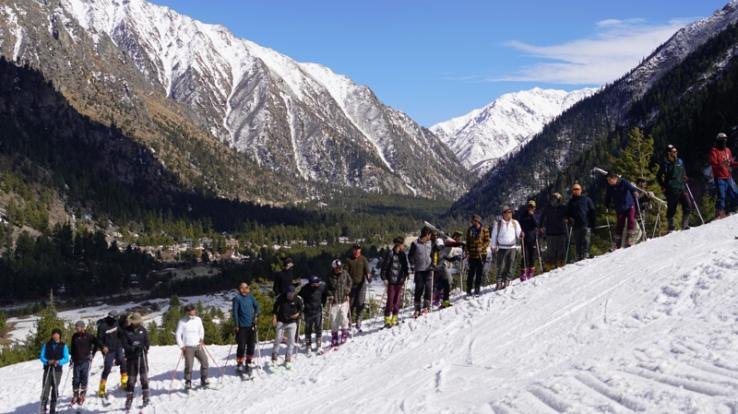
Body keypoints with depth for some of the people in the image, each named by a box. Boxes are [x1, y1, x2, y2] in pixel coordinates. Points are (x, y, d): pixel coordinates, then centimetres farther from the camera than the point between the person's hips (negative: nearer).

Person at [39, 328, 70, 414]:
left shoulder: (63, 346, 4)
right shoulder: (46, 345, 7)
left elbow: (66, 358, 0)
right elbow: (41, 356, 6)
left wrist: (59, 362, -19)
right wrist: (47, 361, -14)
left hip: (57, 370, 0)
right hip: (47, 369, 0)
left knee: (55, 389, 5)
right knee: (45, 389, -8)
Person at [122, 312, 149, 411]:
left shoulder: (143, 330, 6)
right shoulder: (126, 331, 1)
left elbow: (147, 343, 6)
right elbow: (124, 344, -6)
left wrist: (143, 348, -13)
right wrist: (133, 348, -21)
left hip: (142, 356, 1)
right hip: (131, 357, -1)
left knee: (144, 377, -1)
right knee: (131, 379, 2)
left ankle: (146, 397, 6)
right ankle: (129, 400, 9)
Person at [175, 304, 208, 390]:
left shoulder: (198, 320, 5)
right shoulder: (182, 322, -6)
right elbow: (178, 334, -4)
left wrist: (201, 339, 5)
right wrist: (182, 346, -8)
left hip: (198, 345, 4)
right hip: (188, 347, -4)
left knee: (204, 361, -2)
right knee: (189, 365, -10)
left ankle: (203, 381, 11)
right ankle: (188, 383, 4)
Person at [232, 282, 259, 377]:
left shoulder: (250, 297, 8)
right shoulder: (237, 298, -7)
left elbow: (257, 306, 15)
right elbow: (234, 312, -9)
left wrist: (255, 316, 1)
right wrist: (237, 325, -12)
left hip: (251, 326, 5)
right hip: (242, 326, -5)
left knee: (251, 345, 8)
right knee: (241, 346, -4)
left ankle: (248, 364, 21)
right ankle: (239, 365, 7)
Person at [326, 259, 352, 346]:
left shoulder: (345, 273, 1)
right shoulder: (330, 276, -5)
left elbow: (349, 282, 16)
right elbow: (327, 288, 4)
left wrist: (347, 291, 4)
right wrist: (330, 295, -10)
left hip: (344, 300, 1)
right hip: (334, 301, -1)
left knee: (343, 316, -10)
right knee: (334, 319, 3)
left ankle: (344, 334, 10)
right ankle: (334, 338, 15)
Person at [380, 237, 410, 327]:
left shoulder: (403, 255, 8)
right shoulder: (390, 254, -8)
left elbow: (407, 266, 18)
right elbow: (384, 266, -6)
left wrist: (407, 273, 2)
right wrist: (384, 278, -11)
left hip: (400, 281, 5)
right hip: (391, 281, -5)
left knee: (397, 300, 6)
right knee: (390, 300, -5)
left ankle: (394, 319, 15)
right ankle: (387, 320, 0)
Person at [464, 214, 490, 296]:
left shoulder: (484, 230, 0)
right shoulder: (470, 230, 9)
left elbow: (487, 241, -1)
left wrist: (482, 248, -15)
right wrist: (466, 250, 1)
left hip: (481, 255, -1)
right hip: (472, 255, 1)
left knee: (479, 273, 2)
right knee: (471, 273, -2)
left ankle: (477, 290, 10)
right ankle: (468, 291, 4)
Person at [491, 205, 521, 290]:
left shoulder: (515, 223, 10)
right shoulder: (498, 223, 5)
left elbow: (518, 234, 9)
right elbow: (494, 235, 8)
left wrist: (521, 235, -15)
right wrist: (493, 247, 3)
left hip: (512, 248, 2)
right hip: (502, 248, -2)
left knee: (510, 267, -1)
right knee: (501, 267, -7)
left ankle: (507, 282, 5)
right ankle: (499, 283, -1)